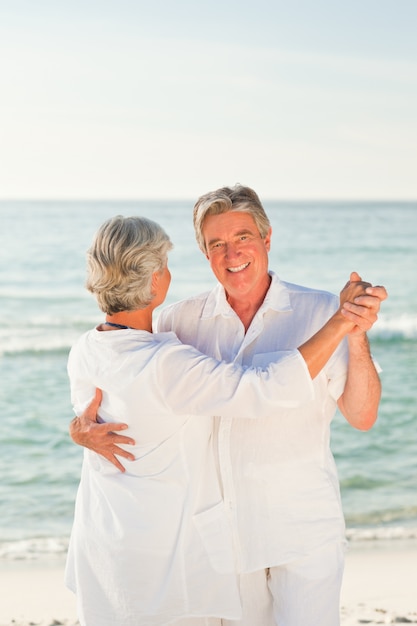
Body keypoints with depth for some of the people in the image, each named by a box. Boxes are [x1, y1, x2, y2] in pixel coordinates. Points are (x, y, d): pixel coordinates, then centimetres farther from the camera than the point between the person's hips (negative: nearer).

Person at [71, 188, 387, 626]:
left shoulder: (320, 312, -8)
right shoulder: (183, 320, -2)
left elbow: (361, 417, -9)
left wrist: (357, 336, -23)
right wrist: (82, 425, -17)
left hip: (304, 527, -2)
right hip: (223, 525, 3)